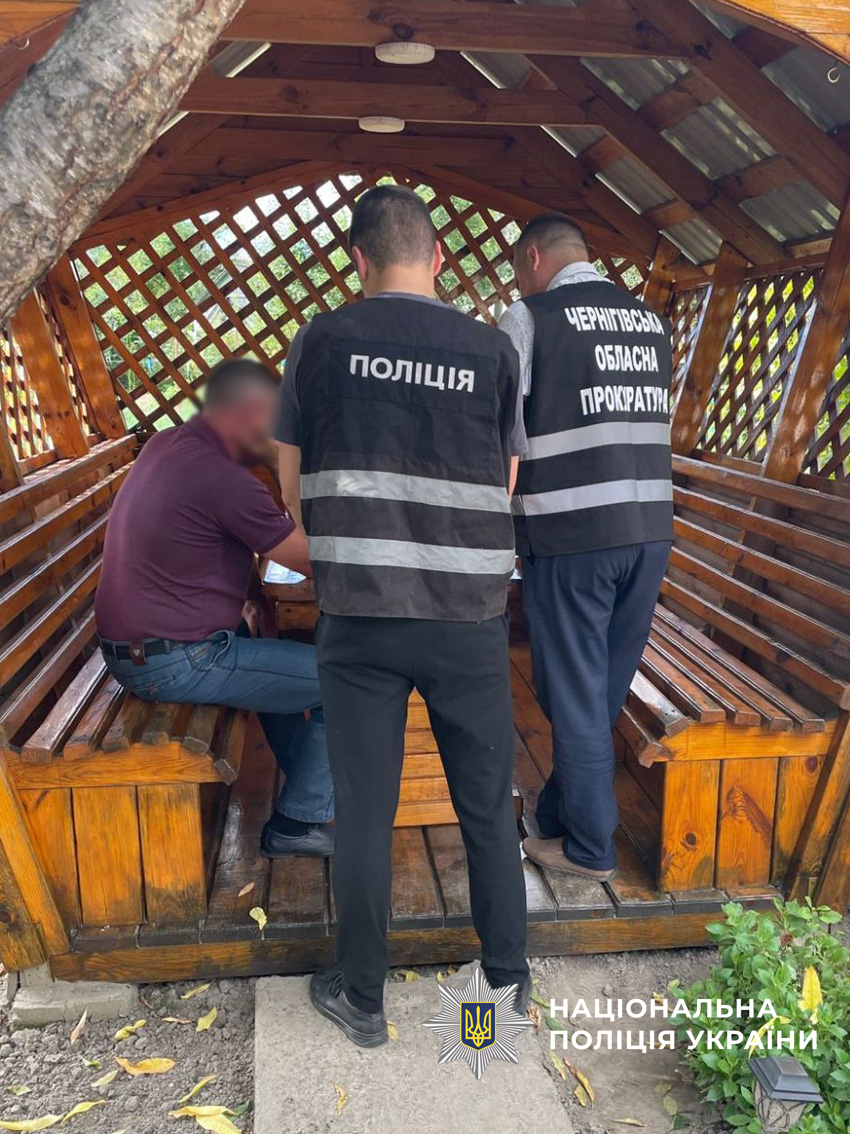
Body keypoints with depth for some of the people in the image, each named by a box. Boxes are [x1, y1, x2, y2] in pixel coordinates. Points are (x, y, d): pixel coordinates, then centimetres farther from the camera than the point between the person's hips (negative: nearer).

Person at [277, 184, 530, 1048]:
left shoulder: (321, 342, -1)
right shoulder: (492, 350, 1)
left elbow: (293, 490, 7)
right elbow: (501, 494, 8)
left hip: (359, 616, -1)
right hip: (468, 619, 1)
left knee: (363, 812, 11)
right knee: (488, 807, 16)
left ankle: (361, 1000, 27)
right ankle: (507, 978, 33)